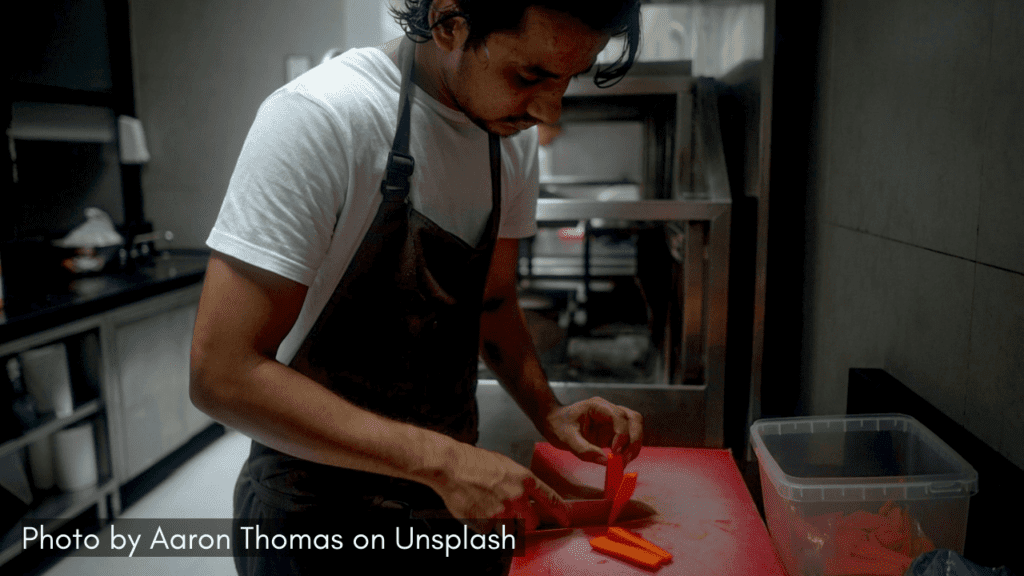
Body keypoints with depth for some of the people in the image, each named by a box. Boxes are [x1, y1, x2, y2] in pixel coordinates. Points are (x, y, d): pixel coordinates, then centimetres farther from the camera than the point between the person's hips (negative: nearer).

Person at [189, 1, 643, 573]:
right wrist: (441, 460, -29)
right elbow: (223, 375, -26)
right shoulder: (319, 115, -24)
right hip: (320, 501, -6)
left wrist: (548, 412, -7)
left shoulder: (513, 132, -3)